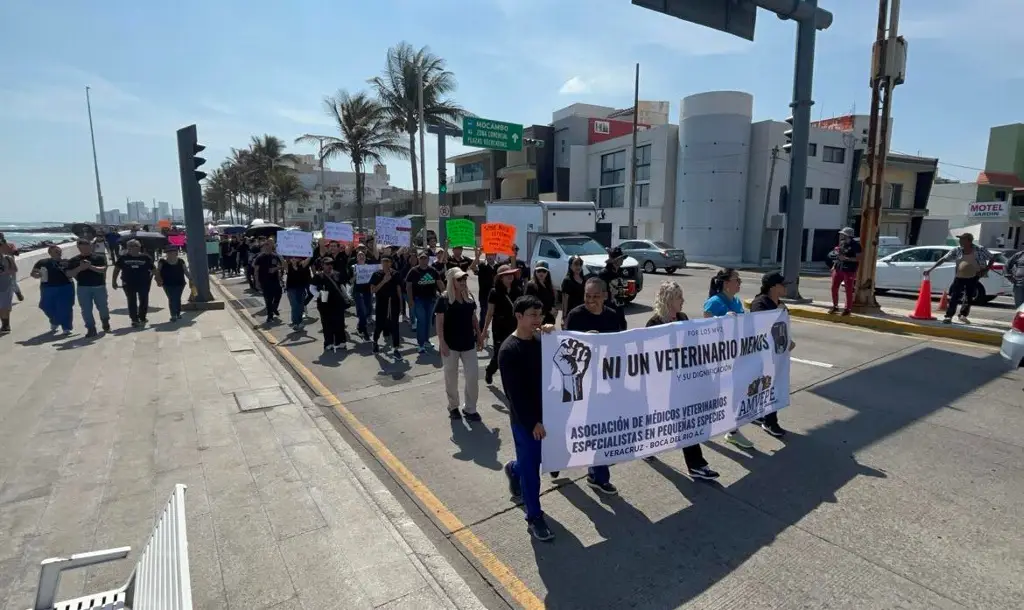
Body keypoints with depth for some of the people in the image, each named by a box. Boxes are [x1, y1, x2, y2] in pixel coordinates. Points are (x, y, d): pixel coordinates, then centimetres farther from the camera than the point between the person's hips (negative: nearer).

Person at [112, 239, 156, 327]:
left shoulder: (145, 257, -4)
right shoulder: (123, 257, -1)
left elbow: (153, 269, 1)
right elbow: (117, 269, 5)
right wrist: (114, 281, 3)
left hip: (143, 283, -1)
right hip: (129, 284, 1)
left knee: (144, 301, 9)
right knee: (132, 302, 7)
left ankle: (142, 318, 26)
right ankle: (134, 320, 17)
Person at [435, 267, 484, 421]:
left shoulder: (469, 297, 5)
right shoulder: (444, 299, -10)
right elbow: (439, 323, -10)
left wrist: (479, 336, 10)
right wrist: (442, 343, -15)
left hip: (468, 343, 4)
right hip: (451, 344, -4)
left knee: (473, 376, 2)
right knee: (451, 377, 9)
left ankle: (470, 408, 17)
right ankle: (453, 407, 28)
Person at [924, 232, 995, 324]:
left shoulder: (980, 250, -4)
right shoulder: (957, 250, -2)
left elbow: (992, 258, 3)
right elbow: (943, 259, -3)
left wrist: (985, 270, -9)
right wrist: (931, 268, -10)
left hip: (973, 278, 0)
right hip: (959, 277, 0)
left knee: (969, 297, 6)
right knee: (954, 297, -3)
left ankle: (963, 315, 18)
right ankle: (948, 316, -1)